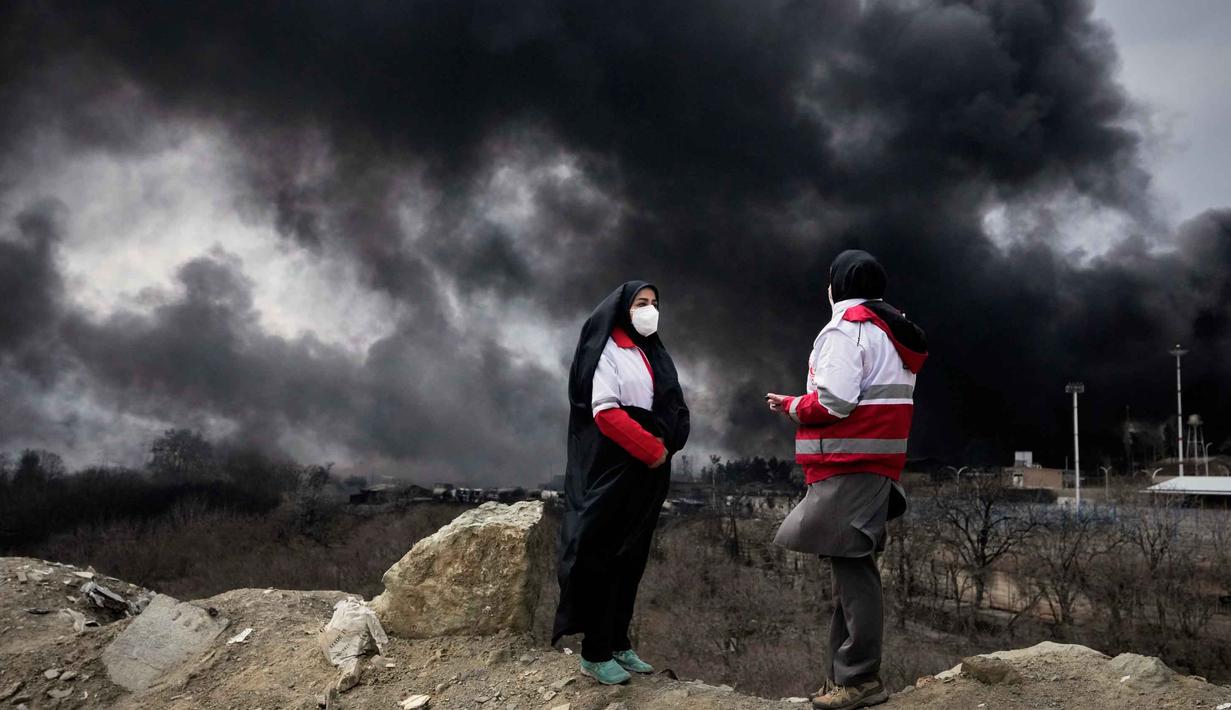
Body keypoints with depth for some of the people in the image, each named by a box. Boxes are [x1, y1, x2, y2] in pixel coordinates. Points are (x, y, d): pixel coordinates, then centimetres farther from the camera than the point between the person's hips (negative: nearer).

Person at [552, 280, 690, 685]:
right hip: (613, 470, -8)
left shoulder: (654, 355, 17)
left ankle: (619, 644, 17)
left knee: (632, 559, 10)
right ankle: (595, 654, -2)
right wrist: (651, 448, -16)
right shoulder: (607, 350, -6)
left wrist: (665, 446, -2)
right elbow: (605, 412, -16)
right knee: (605, 557, -6)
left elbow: (674, 409, 16)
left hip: (649, 473, 8)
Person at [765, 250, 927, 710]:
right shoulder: (891, 331, 21)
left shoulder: (845, 329, -11)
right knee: (852, 567, 11)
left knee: (852, 568, -10)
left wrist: (791, 406, -2)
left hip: (849, 466, -10)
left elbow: (834, 401, -20)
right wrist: (803, 405, 15)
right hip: (873, 462, 10)